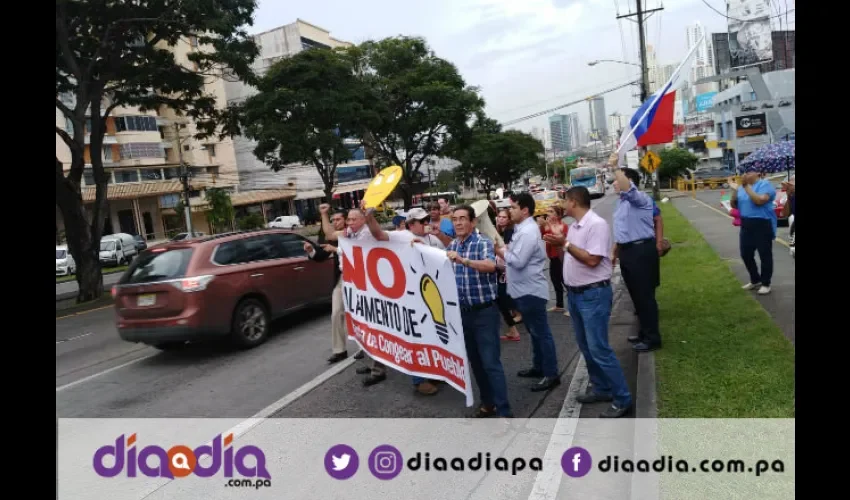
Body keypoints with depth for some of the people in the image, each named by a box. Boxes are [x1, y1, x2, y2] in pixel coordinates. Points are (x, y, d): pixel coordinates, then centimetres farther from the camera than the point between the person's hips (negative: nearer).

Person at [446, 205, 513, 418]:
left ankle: (504, 411, -1)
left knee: (491, 362, -7)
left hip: (484, 312, -6)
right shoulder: (452, 246, 8)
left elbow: (490, 266, -31)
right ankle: (487, 402, 27)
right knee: (474, 361, 14)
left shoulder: (483, 243, -12)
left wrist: (463, 260, -42)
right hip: (463, 312, 7)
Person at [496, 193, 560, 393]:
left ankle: (551, 374, 5)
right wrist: (505, 250, -1)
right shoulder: (523, 228, 13)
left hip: (531, 290, -11)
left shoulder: (528, 232, -20)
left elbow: (518, 261, -24)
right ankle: (538, 367, 32)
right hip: (525, 289, 11)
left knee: (541, 332, -3)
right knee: (534, 331, 19)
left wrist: (501, 251, -11)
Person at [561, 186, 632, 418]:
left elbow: (592, 260, -24)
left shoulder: (596, 224, -17)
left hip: (593, 294, -9)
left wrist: (566, 243, -19)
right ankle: (601, 388, 29)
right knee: (586, 347, 16)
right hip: (575, 293, 9)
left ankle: (622, 399, 3)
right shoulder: (575, 226, 10)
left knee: (599, 349, -8)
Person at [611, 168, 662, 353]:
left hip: (641, 250, -9)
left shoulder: (641, 198, -13)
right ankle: (644, 332, 30)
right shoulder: (621, 201, 15)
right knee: (636, 295, 17)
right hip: (627, 251, 9)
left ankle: (652, 338, 8)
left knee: (645, 295, -2)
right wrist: (614, 252, 22)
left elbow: (627, 187, -37)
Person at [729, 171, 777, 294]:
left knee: (765, 255, 3)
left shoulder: (765, 184, -10)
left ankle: (766, 283, 14)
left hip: (762, 224, -7)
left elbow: (759, 200, -26)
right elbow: (734, 205, 10)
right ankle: (755, 280, 29)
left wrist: (747, 187, -22)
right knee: (746, 254, 12)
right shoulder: (742, 187, 9)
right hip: (746, 225, 7)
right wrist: (734, 190, -4)